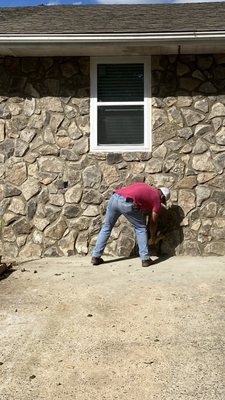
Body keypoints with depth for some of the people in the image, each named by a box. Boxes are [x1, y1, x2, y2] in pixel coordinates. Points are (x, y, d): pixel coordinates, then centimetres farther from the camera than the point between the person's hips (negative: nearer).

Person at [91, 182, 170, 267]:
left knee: (106, 227, 20)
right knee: (141, 229, 15)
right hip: (127, 203, -6)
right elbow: (152, 222, 23)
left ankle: (96, 257, 23)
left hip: (114, 197, 6)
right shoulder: (157, 199, 18)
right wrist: (153, 236, 40)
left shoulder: (145, 186, 34)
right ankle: (145, 259, 14)